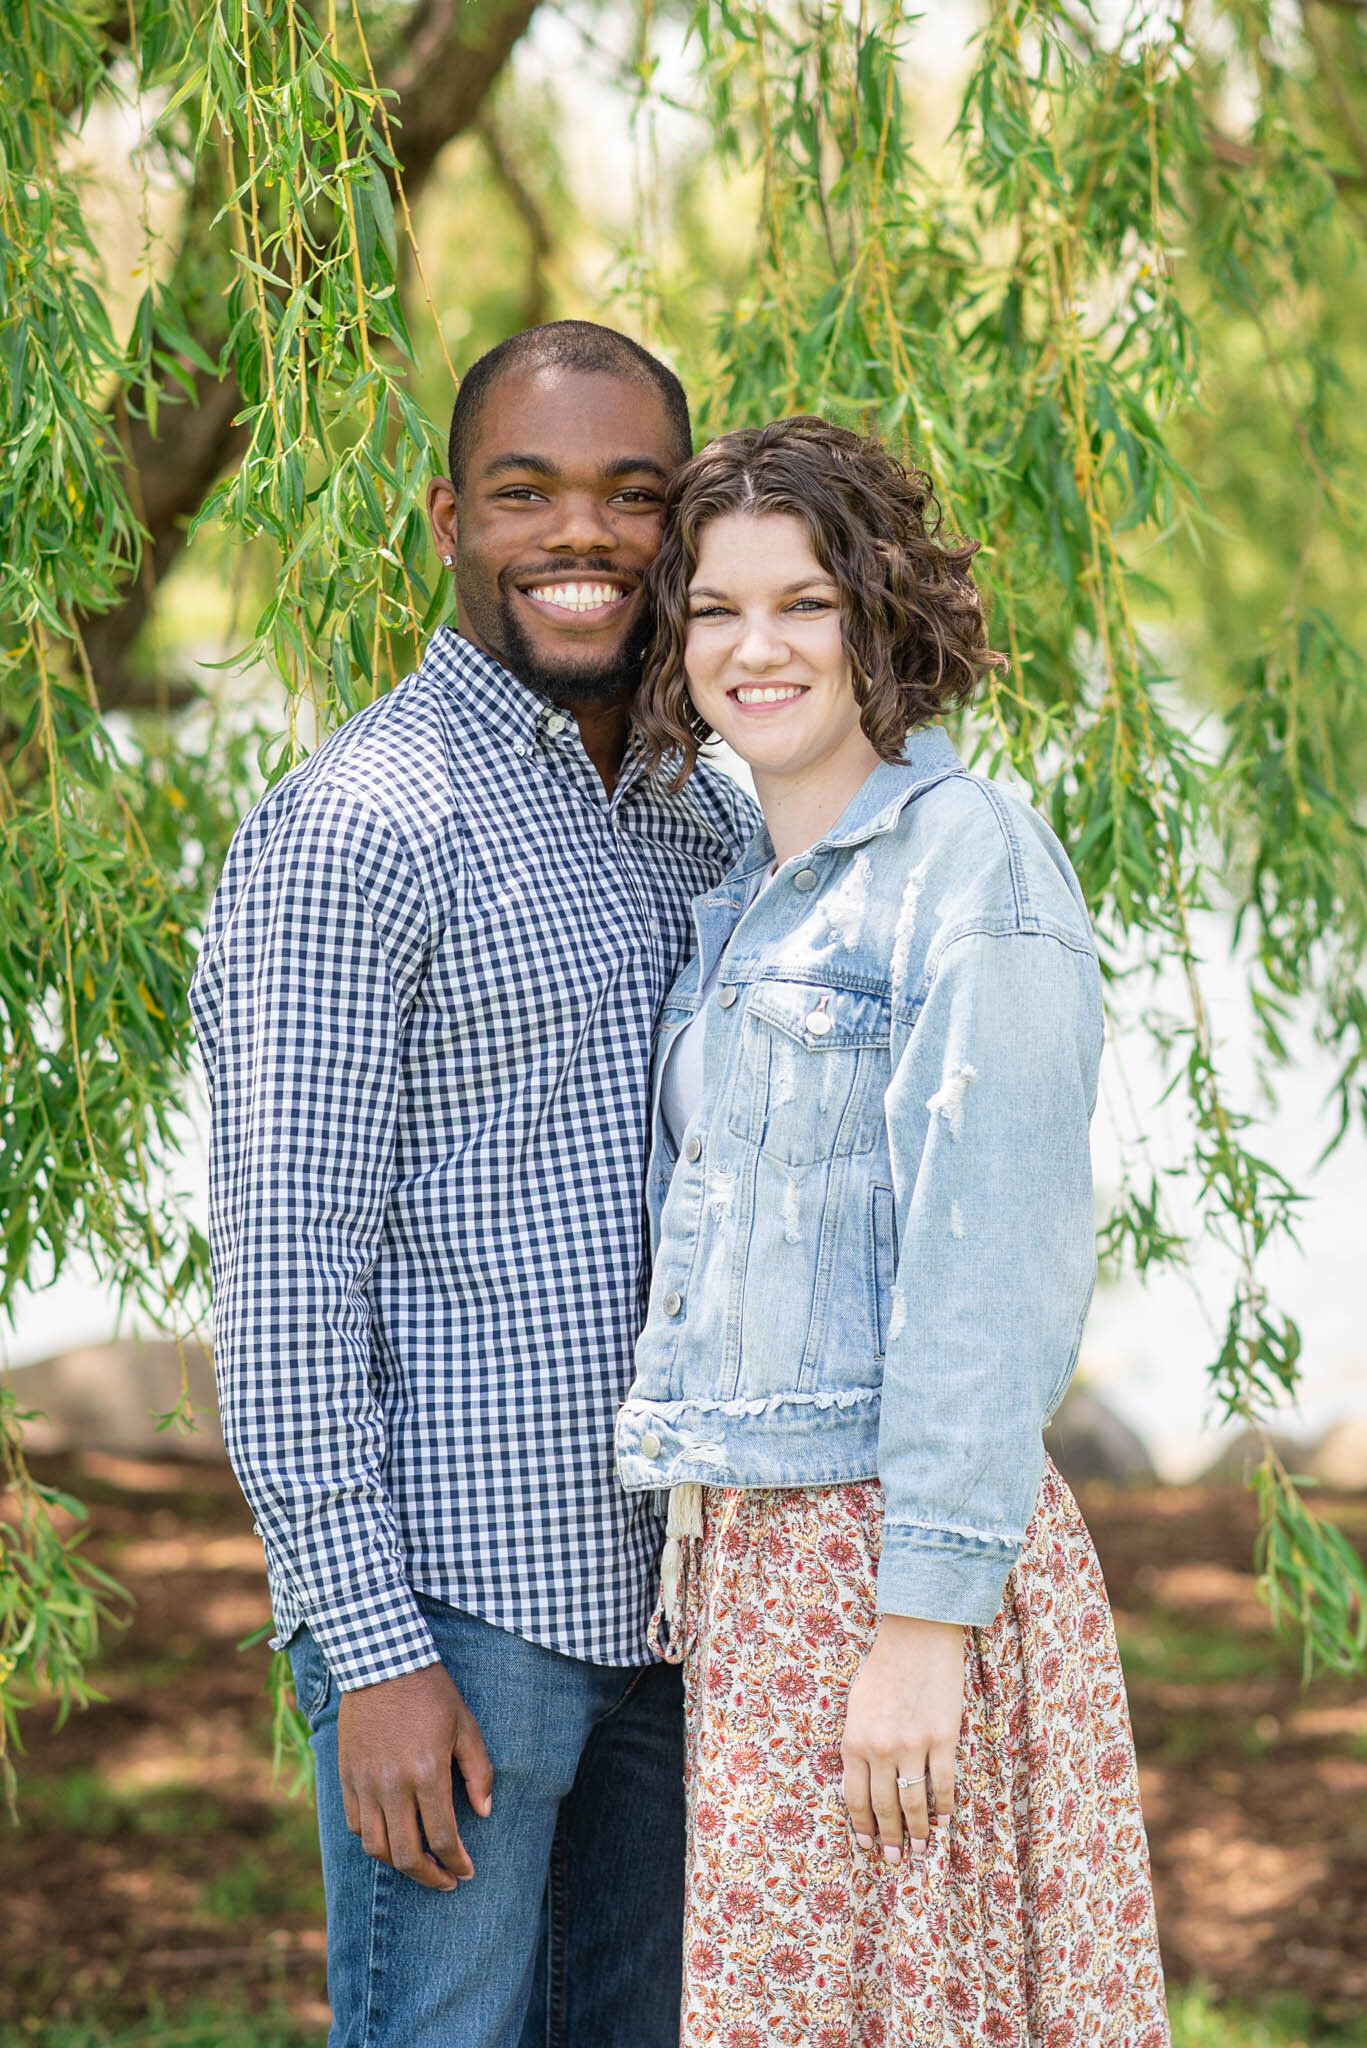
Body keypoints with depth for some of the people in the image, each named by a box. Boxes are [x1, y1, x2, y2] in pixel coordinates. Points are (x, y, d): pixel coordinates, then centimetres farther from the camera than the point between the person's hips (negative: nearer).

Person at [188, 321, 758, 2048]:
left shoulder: (711, 819, 12)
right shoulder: (355, 826, -12)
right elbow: (286, 1276, -15)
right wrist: (371, 1644, -19)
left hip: (667, 1584, 8)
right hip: (454, 1599, -7)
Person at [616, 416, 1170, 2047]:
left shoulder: (970, 858, -11)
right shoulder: (738, 898, 14)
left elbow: (990, 1254, -16)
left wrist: (928, 1616, -19)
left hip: (896, 1548, -7)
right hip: (744, 1548, 7)